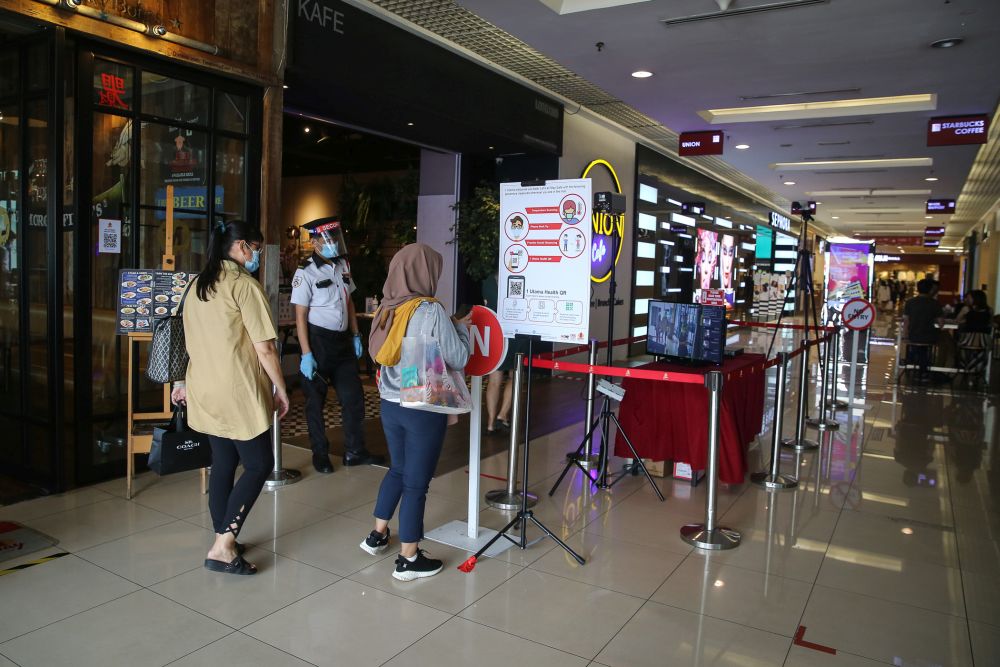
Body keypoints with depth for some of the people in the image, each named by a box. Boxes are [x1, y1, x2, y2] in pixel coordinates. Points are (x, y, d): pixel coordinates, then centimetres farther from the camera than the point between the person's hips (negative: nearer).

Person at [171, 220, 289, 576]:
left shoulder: (196, 285, 11)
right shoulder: (244, 285, -14)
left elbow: (192, 341, 20)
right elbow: (264, 348, -16)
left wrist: (185, 381, 28)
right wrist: (281, 388, -6)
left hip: (206, 392, 9)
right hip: (238, 394, -8)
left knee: (223, 464, 15)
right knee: (259, 465, 1)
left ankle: (223, 542, 23)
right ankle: (222, 548, 0)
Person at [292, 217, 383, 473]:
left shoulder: (343, 265, 8)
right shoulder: (306, 273, -12)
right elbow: (300, 316, -13)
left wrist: (355, 335, 11)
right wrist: (306, 354, -18)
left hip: (342, 341, 6)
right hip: (318, 341, -6)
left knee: (353, 396, 8)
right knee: (316, 401, 7)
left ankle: (354, 452, 21)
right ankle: (320, 454, 22)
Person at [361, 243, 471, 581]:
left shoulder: (388, 308, 3)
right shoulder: (432, 311, -17)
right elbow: (458, 359, -13)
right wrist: (461, 328, 6)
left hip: (390, 404, 7)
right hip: (424, 409, -6)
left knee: (398, 468, 24)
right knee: (416, 480, 4)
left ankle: (377, 535, 36)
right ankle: (409, 559, 16)